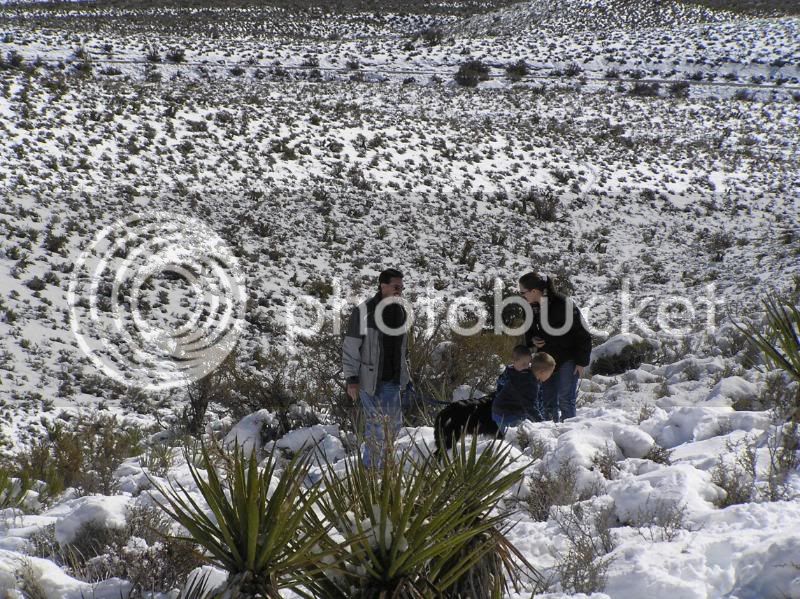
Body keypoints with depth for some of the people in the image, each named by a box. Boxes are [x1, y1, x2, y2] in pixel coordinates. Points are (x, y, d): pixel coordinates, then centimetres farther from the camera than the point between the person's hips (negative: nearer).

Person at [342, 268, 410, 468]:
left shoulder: (400, 312, 6)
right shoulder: (363, 312, -15)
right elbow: (350, 348, -13)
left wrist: (403, 373, 19)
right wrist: (351, 380, -15)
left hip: (392, 381, 7)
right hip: (370, 380, -7)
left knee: (394, 423, 11)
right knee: (376, 424, -4)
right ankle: (372, 469, 9)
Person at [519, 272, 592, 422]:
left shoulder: (563, 305, -21)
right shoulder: (531, 308, -1)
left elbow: (583, 335, -15)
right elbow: (529, 331, 17)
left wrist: (581, 362, -14)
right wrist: (532, 340, -6)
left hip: (568, 359, -6)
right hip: (546, 360, 6)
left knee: (565, 400, -11)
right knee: (548, 402, 7)